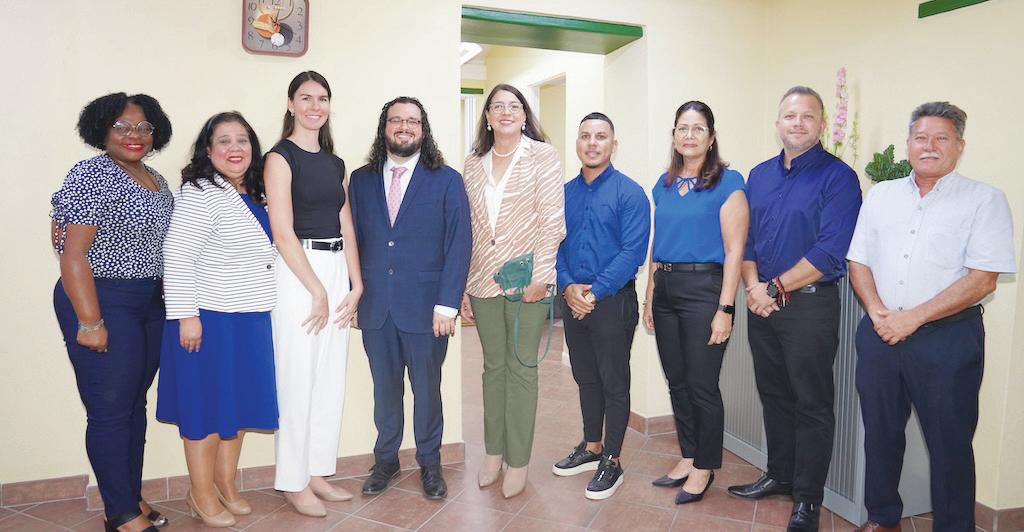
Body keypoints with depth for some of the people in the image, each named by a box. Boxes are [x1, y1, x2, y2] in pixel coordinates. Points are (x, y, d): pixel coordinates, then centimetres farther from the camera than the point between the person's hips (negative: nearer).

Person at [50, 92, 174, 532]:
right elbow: (72, 253, -15)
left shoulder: (157, 181, 12)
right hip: (103, 301, -8)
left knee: (136, 404, 14)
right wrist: (89, 322, -18)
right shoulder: (92, 175, -11)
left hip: (150, 304, 8)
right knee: (110, 410, 0)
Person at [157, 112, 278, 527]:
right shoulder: (199, 194, -13)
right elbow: (176, 256, -18)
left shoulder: (253, 198, 12)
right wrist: (185, 315, -21)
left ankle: (226, 484, 32)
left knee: (239, 404, 15)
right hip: (209, 320, -8)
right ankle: (201, 494, 21)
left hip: (250, 320, 8)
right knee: (207, 406, 4)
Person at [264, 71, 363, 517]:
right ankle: (293, 481, 14)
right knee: (298, 377, 0)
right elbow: (283, 234, -11)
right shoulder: (281, 158, -5)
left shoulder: (335, 163, 15)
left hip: (337, 270, 6)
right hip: (298, 272, -6)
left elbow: (346, 228, 12)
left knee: (331, 376, 10)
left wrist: (356, 284, 4)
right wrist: (317, 291, -11)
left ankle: (318, 471, 23)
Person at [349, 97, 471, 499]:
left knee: (427, 389, 10)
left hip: (425, 309, -2)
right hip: (375, 308, 3)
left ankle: (429, 462, 29)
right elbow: (352, 240, 9)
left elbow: (459, 244, -5)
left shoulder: (446, 180, -1)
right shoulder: (361, 180, 8)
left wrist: (447, 304, -12)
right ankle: (385, 459, 33)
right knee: (385, 389, 14)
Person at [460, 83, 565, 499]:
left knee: (521, 368, 2)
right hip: (482, 281, 4)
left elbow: (552, 219, -7)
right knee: (493, 366, 12)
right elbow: (468, 228, 11)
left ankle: (518, 461, 14)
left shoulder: (543, 156, 0)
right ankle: (493, 451, 25)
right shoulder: (474, 164, 12)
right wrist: (461, 284, 7)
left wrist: (540, 274, -15)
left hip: (527, 281, -4)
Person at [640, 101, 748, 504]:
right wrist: (649, 299, 12)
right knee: (677, 382, 13)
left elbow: (734, 250, -10)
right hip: (665, 290, 6)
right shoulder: (664, 185, 12)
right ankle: (688, 458, 29)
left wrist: (724, 309, -15)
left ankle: (705, 467, 19)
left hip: (703, 289, -6)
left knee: (702, 385, 1)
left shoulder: (727, 182, -6)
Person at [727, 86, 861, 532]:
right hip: (762, 304, 6)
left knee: (812, 404, 4)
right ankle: (780, 475, 33)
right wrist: (752, 286, -6)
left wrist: (776, 288, -14)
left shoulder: (837, 177, -8)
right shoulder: (759, 176, 11)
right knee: (774, 394, 16)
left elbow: (830, 251, -16)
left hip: (809, 305, -6)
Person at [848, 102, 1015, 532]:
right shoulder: (880, 195, 12)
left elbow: (982, 280, -11)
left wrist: (912, 318, -15)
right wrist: (878, 313, -7)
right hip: (880, 333, 4)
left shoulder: (985, 200, -2)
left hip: (947, 336, -4)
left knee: (949, 441, 5)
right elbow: (858, 262, 9)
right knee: (880, 432, 13)